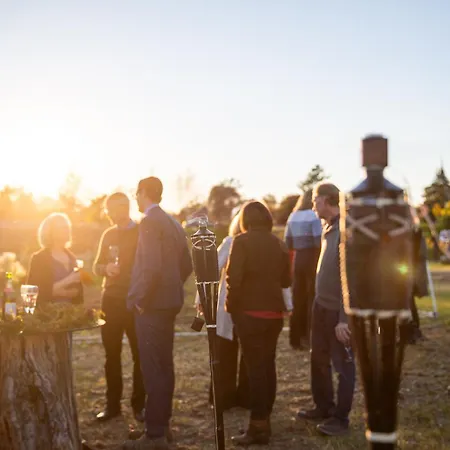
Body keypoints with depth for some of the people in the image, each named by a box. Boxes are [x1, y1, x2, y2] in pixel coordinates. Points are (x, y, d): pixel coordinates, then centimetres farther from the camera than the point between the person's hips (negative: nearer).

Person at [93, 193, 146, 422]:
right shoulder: (108, 235, 11)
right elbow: (97, 266, 14)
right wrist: (106, 268, -9)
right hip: (111, 300, 5)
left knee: (140, 354, 1)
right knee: (111, 353, 6)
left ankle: (139, 404, 10)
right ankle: (112, 403, 15)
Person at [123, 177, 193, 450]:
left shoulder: (149, 222, -14)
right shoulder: (173, 223, 13)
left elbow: (151, 266, -24)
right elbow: (187, 265, 18)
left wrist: (139, 300, -15)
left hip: (152, 305, -9)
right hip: (170, 301, 9)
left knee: (153, 369, -5)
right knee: (165, 366, 16)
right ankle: (163, 424, 26)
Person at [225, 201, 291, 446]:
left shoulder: (242, 241, -9)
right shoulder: (279, 244, 7)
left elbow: (233, 278, -17)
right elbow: (286, 280, 13)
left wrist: (231, 306, -4)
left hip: (250, 312, -6)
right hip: (274, 313, 6)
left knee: (255, 368, -2)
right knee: (268, 366, 13)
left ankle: (258, 427, 2)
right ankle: (264, 421, 21)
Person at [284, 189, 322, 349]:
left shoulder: (293, 216, 11)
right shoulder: (314, 216, -10)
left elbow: (288, 243, 10)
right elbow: (319, 242, -19)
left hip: (298, 260, 7)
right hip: (312, 259, -6)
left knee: (298, 300, 11)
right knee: (312, 299, 0)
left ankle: (296, 338, 16)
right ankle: (310, 338, 1)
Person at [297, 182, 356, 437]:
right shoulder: (328, 228, 8)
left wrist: (345, 318, -22)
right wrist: (320, 300, 13)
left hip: (339, 310, -8)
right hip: (322, 305, 9)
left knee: (343, 364, 5)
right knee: (319, 360, 17)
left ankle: (341, 418, 17)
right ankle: (324, 408, 32)